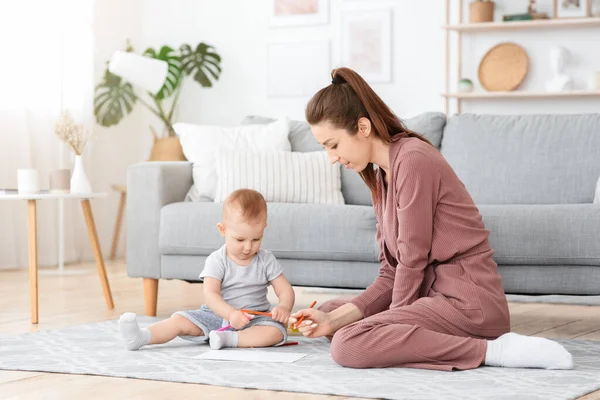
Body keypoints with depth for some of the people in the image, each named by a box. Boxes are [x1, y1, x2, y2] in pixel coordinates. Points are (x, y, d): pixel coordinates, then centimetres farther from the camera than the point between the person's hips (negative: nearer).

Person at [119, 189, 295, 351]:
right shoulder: (217, 261, -6)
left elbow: (286, 290, -2)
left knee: (277, 331, -30)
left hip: (255, 320, 1)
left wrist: (284, 307, -28)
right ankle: (139, 338, -37)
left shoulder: (266, 260, 0)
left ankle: (228, 339, -39)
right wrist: (231, 313, -38)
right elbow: (211, 294, -19)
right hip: (218, 315, 0)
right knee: (180, 320, -20)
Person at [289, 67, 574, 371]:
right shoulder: (381, 175, 14)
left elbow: (412, 260, -15)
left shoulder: (412, 159, -15)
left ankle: (491, 350, -19)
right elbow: (391, 272, 8)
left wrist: (395, 321, -3)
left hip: (467, 301, -10)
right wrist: (333, 319, -4)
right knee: (329, 310, 17)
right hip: (434, 294, 10)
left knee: (347, 346, -26)